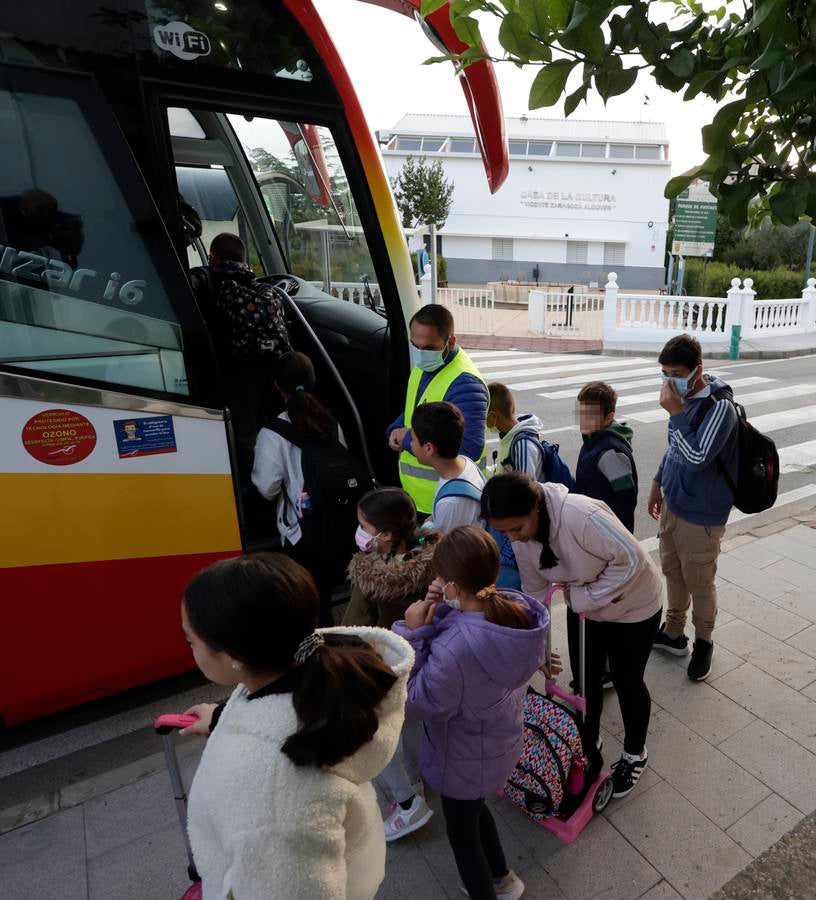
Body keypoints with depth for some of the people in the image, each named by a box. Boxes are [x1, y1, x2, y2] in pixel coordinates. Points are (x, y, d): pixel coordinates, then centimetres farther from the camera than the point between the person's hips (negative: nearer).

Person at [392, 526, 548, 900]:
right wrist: (440, 612, -19)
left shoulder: (453, 651, -44)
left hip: (463, 760, -7)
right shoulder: (520, 609, -20)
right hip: (501, 742, 7)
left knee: (461, 831, 25)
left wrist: (412, 632, -28)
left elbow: (415, 703, -26)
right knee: (473, 809, 36)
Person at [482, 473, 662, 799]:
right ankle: (588, 743, 45)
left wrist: (586, 597, -27)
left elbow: (631, 559, -33)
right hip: (586, 608, 5)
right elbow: (534, 590, -4)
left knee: (626, 681, 13)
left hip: (632, 605, -5)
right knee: (587, 677, 17)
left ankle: (635, 755, 41)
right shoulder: (522, 536, -18)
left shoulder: (580, 515, -41)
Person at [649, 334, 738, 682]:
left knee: (699, 583, 11)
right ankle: (674, 633, 40)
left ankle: (703, 642, 35)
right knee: (673, 572, 21)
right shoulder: (684, 397, 1)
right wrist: (659, 482, 17)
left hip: (701, 514, -7)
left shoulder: (719, 406, -22)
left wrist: (675, 412, -28)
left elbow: (697, 458, -30)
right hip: (672, 504, 7)